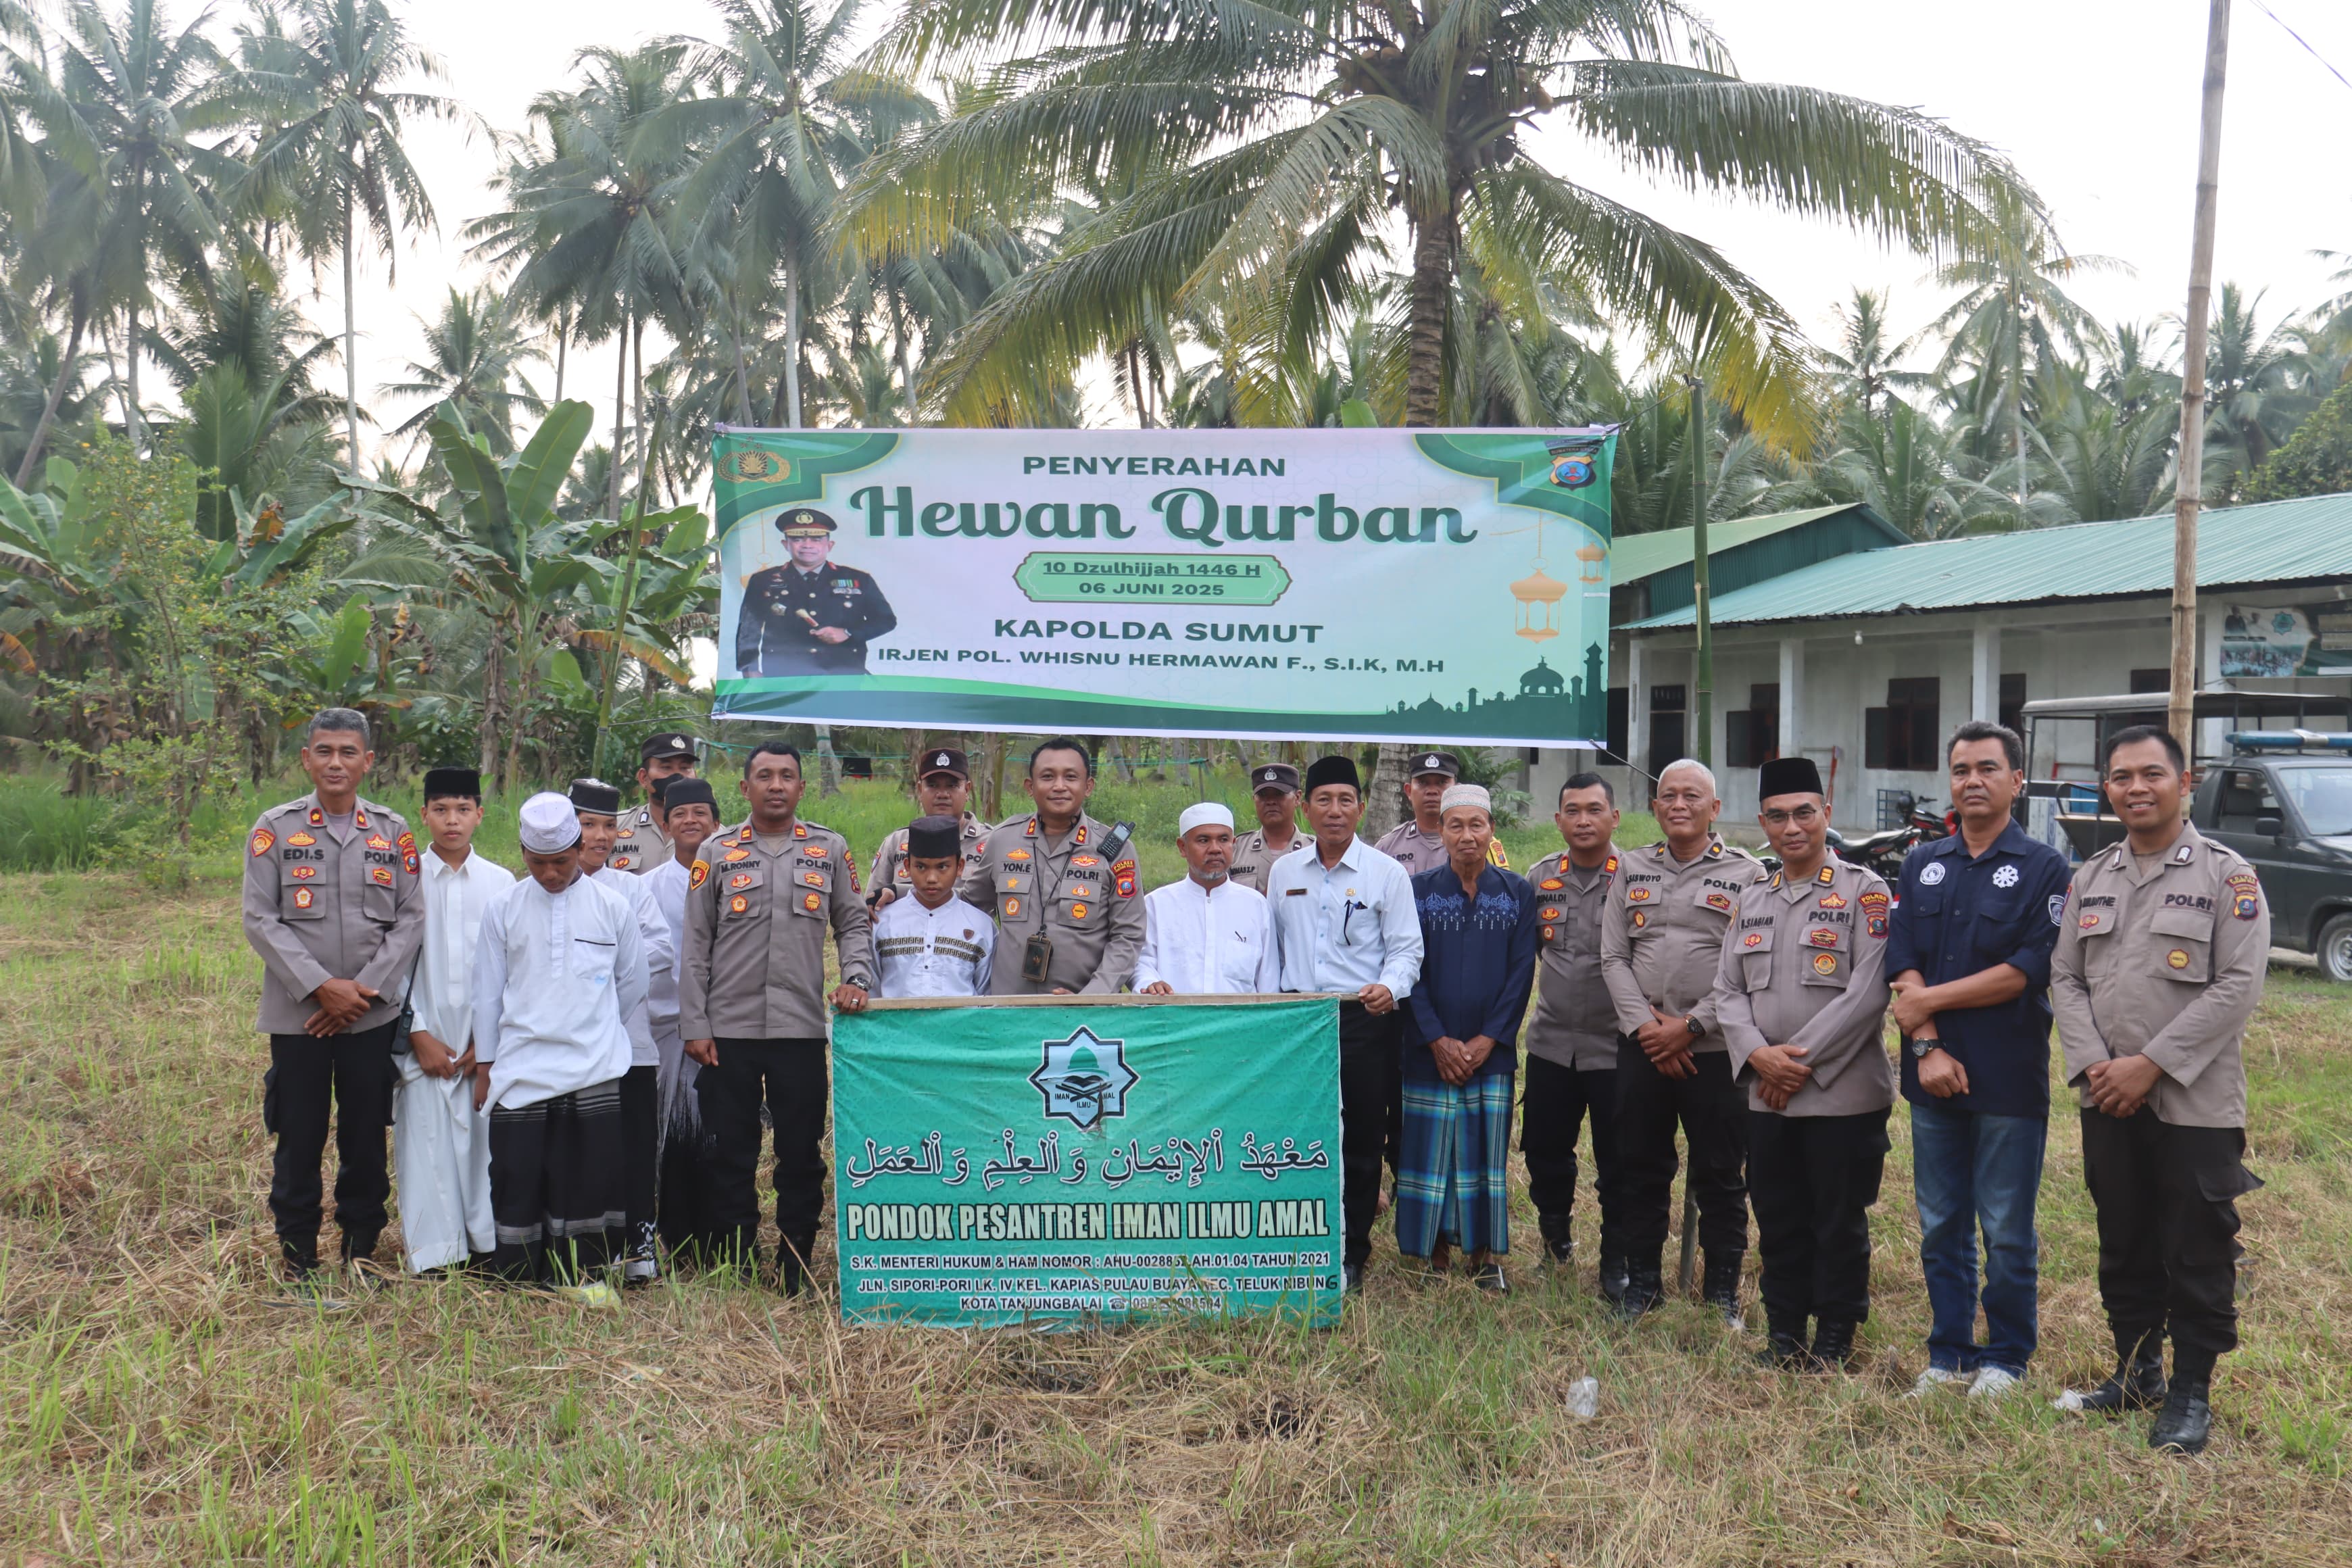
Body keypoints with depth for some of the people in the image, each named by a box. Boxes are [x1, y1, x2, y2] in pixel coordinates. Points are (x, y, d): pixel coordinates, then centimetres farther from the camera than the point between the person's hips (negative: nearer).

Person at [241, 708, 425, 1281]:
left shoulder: (394, 832, 5)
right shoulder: (274, 829, 0)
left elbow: (410, 919, 3)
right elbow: (260, 921, -5)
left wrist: (366, 989, -8)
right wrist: (321, 987, -12)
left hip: (374, 1015, 1)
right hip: (297, 1014, -1)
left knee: (366, 1141, 8)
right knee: (298, 1142, 4)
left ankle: (361, 1253, 22)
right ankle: (298, 1264, 17)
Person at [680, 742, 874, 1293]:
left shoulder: (830, 850, 8)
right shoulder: (717, 854, 6)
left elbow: (854, 923, 12)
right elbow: (696, 945, 5)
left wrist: (856, 977, -8)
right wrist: (695, 1026, 0)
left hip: (801, 1027, 0)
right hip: (728, 1030, 0)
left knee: (801, 1154, 4)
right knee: (732, 1155, 6)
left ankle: (795, 1277, 16)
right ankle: (736, 1273, 18)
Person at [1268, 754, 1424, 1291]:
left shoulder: (1387, 873, 0)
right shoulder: (1283, 872, 10)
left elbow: (1406, 947, -2)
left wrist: (1390, 987, -21)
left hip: (1365, 1020, -3)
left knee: (1361, 1143, 3)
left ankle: (1351, 1256, 16)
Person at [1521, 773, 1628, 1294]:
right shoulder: (1541, 876, 6)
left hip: (1616, 1046, -4)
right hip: (1551, 1041, 4)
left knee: (1619, 1162, 5)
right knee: (1543, 1147, 13)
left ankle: (1617, 1261, 22)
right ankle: (1555, 1227, 38)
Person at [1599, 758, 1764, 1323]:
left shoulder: (1746, 874, -1)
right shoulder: (1632, 869, 10)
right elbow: (1613, 957, 6)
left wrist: (1690, 1027, -13)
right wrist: (1644, 1025, -7)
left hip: (1715, 1049, -3)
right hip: (1641, 1047, 3)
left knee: (1720, 1174, 5)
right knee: (1641, 1168, 11)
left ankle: (1722, 1290, 19)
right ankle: (1642, 1280, 25)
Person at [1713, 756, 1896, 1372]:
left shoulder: (1864, 892, -5)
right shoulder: (1751, 899, 12)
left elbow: (1869, 992, -13)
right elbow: (1728, 989, 9)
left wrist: (1803, 1059, -14)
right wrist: (1759, 1054, -9)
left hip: (1844, 1094, -5)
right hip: (1766, 1095, 5)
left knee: (1839, 1223, 6)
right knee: (1778, 1222, 12)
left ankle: (1835, 1340, 19)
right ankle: (1784, 1333, 25)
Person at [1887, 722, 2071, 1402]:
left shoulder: (2042, 867, -3)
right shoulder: (1922, 866, 10)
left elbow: (2026, 970, -12)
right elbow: (1904, 964, 3)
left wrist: (1928, 1000, -10)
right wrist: (1927, 1046, -10)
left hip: (2010, 1079, -4)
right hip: (1934, 1075, 4)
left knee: (2007, 1232, 4)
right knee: (1941, 1228, 11)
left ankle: (2005, 1358, 19)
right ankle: (1948, 1353, 22)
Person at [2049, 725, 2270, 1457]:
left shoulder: (2228, 876, -5)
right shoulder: (2089, 880, 9)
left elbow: (2238, 985, -13)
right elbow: (2065, 978, 7)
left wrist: (2152, 1063, -17)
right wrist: (2093, 1064, -8)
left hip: (2195, 1104, -4)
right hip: (2108, 1103, 5)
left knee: (2197, 1254, 4)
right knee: (2124, 1248, 14)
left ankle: (2191, 1392, 18)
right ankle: (2136, 1371, 29)